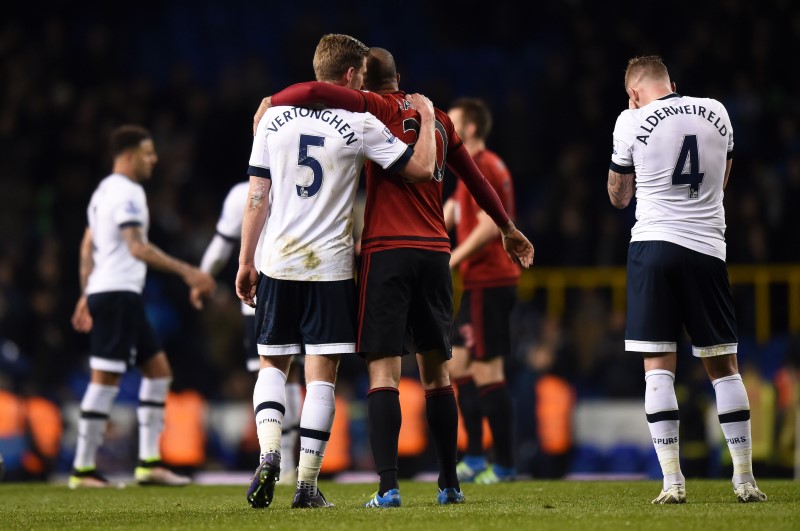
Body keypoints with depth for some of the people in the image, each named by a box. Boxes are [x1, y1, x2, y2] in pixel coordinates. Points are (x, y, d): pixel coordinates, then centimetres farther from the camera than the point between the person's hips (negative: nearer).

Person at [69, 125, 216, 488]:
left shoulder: (105, 190, 19)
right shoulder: (127, 192, -12)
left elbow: (88, 245, 23)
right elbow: (137, 247, -22)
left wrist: (87, 295, 26)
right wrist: (186, 272, -25)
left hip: (103, 292, 11)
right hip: (118, 293, -11)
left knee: (158, 369, 11)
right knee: (106, 377, -8)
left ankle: (149, 463, 8)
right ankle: (83, 469, -6)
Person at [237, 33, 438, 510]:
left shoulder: (275, 118, 4)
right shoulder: (360, 125, -6)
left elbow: (257, 196, 5)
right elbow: (422, 169, -5)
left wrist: (246, 261, 12)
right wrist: (426, 118, 12)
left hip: (277, 263, 3)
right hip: (330, 266, -3)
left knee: (272, 364, 15)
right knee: (322, 374, 2)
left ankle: (269, 453, -8)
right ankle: (307, 484, 0)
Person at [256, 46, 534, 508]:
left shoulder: (377, 109, -1)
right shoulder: (437, 118, 14)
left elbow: (315, 92, -18)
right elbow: (475, 178, 24)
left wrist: (269, 105, 0)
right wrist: (508, 228, 36)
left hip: (387, 251, -5)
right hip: (435, 251, 5)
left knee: (384, 369, -7)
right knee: (436, 370, 13)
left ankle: (389, 487, -16)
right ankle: (450, 484, 15)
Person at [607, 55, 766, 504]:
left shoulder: (634, 122, -3)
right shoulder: (716, 113, 9)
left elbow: (619, 196, 9)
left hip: (655, 243, -3)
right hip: (708, 247, 3)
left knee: (659, 366, -2)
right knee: (724, 367, 9)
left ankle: (673, 482, -9)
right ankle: (746, 480, 8)